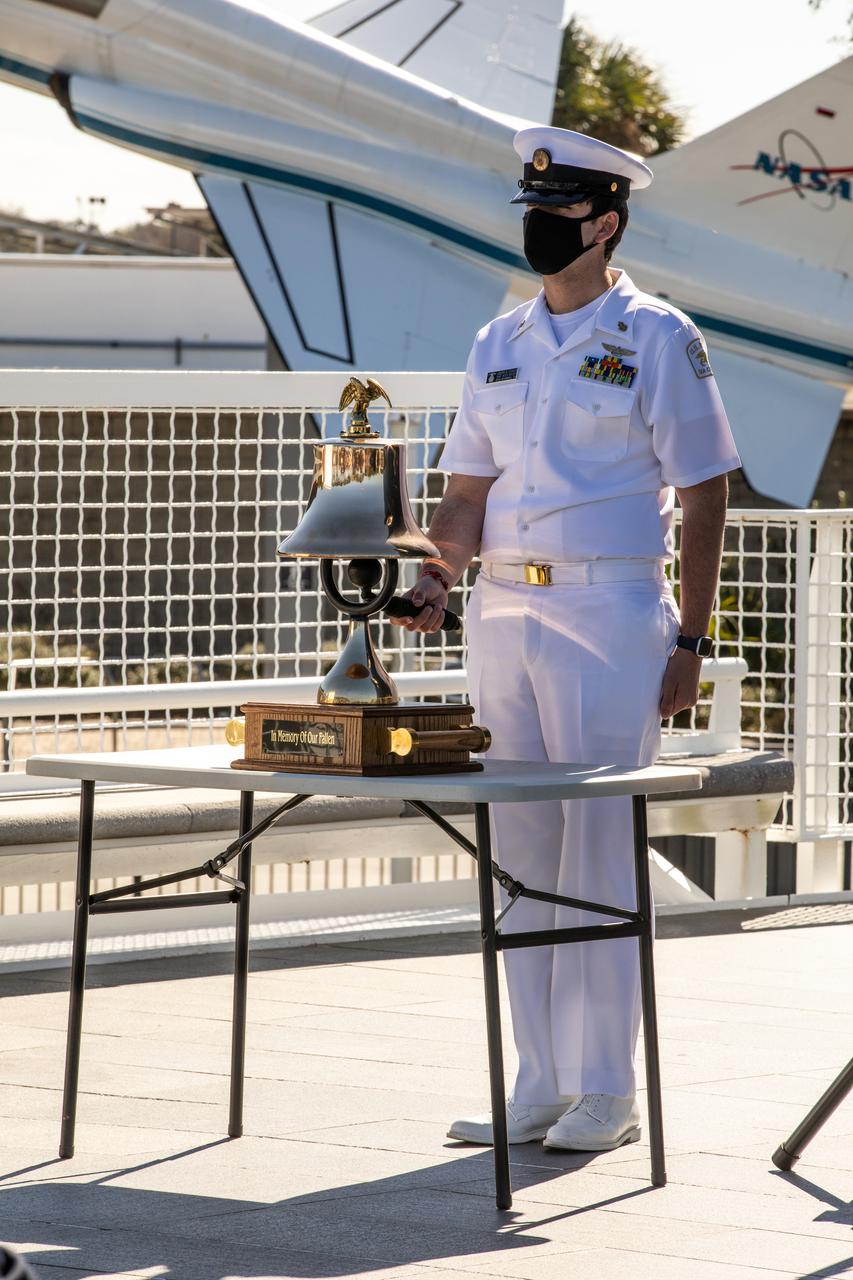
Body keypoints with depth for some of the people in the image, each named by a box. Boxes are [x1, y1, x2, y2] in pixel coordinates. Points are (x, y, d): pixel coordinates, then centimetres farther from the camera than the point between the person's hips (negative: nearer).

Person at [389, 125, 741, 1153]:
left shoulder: (657, 338, -3)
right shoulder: (497, 347, 14)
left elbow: (702, 496, -4)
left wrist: (689, 644, -9)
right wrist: (439, 572, -3)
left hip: (610, 615, -6)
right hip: (502, 614, 6)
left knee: (600, 856, -6)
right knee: (522, 855, 7)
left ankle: (607, 1093, 1)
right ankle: (540, 1086, 13)